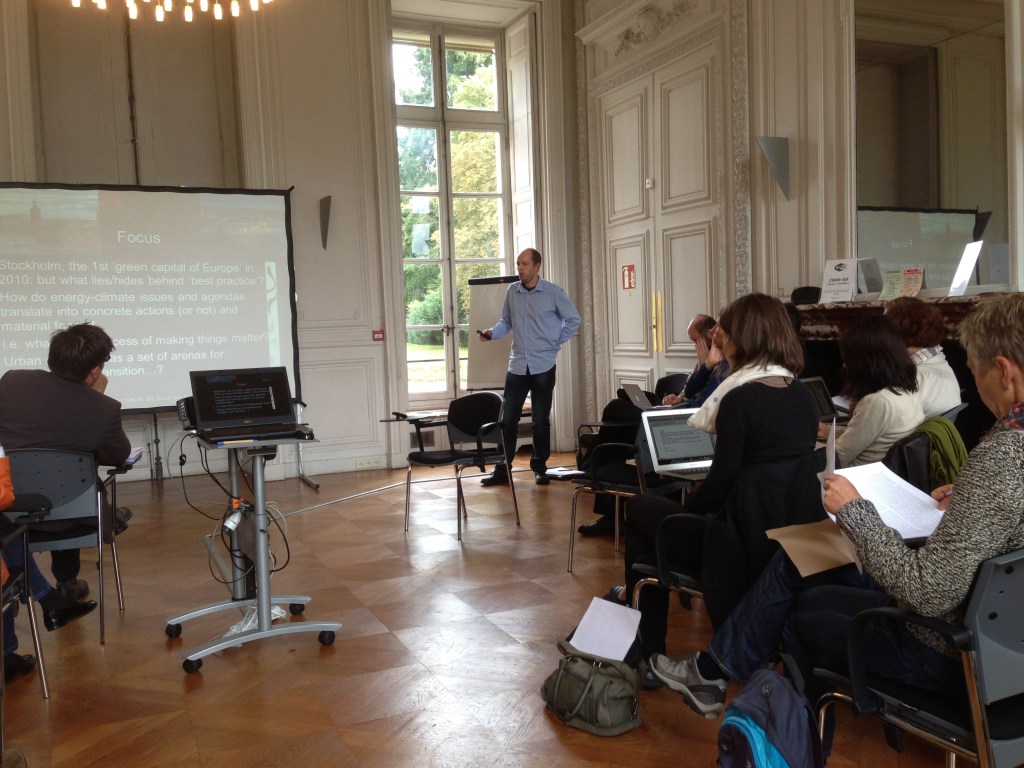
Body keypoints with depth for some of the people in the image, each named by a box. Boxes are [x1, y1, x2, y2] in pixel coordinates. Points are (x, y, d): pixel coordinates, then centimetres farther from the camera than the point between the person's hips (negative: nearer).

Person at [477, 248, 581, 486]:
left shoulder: (553, 292, -4)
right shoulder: (512, 291, 4)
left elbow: (573, 319, 5)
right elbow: (506, 321, 11)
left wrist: (556, 342, 2)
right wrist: (492, 332, -8)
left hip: (543, 366, -2)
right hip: (517, 365, 3)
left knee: (541, 421, 5)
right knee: (508, 419, 1)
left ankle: (539, 467, 19)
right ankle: (503, 469, 9)